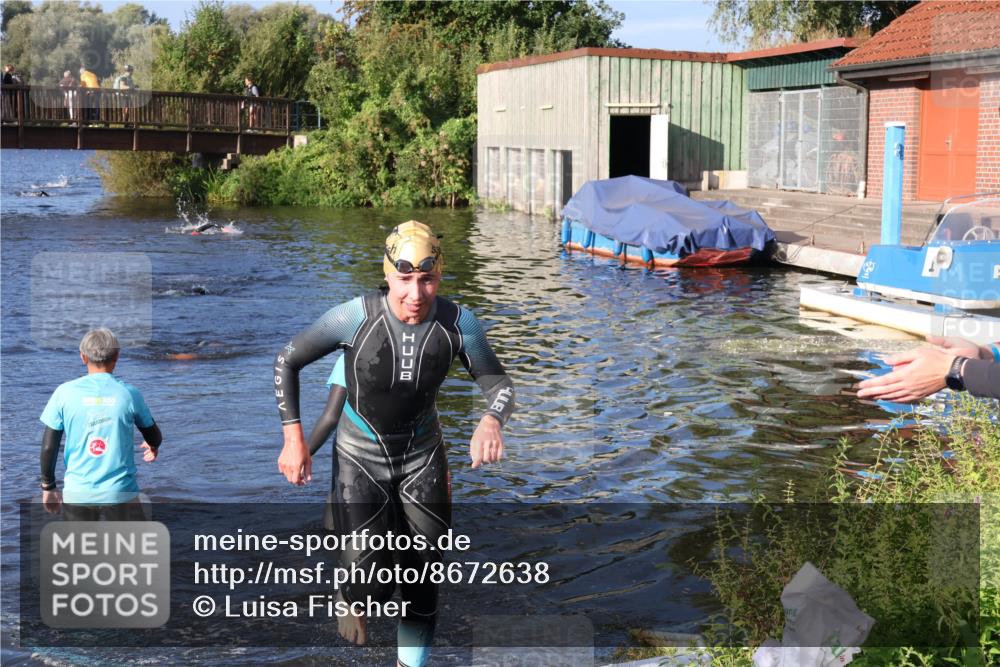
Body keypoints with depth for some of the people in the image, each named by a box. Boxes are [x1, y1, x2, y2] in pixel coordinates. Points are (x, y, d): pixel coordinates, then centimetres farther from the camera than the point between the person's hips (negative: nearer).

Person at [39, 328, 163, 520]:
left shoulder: (65, 393, -3)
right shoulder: (129, 393, -3)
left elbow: (48, 447, -1)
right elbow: (154, 439, 12)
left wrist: (48, 486, 13)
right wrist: (153, 447, 35)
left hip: (77, 493, 2)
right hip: (121, 492, -1)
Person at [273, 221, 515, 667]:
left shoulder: (458, 323, -19)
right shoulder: (356, 317, -25)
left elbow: (498, 383, -11)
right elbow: (286, 360, -12)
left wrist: (491, 420, -34)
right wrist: (293, 437, -17)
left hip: (422, 454, 2)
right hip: (360, 455, -2)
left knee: (422, 580, 7)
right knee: (370, 584, -11)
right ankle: (353, 597, 27)